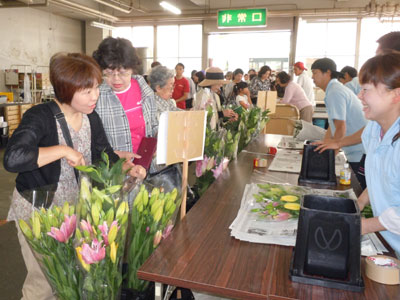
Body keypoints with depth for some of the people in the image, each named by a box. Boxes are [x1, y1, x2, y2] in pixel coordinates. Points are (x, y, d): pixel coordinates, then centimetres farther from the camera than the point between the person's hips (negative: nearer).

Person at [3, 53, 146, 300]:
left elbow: (105, 155, 7)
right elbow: (12, 158, -35)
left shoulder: (91, 118, -1)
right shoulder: (40, 117, -21)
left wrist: (128, 168, -11)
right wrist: (63, 150, -32)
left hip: (74, 206, 6)